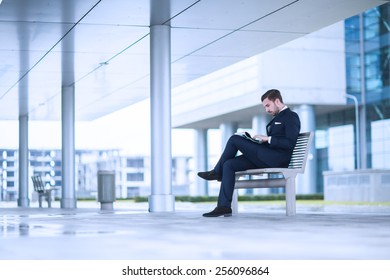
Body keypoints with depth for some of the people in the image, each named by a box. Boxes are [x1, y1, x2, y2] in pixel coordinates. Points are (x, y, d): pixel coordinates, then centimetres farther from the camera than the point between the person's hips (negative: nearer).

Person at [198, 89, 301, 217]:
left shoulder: (291, 116, -2)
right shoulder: (277, 118, 28)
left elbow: (290, 143, -16)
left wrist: (268, 139, -15)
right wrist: (261, 141, 9)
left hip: (277, 159, -10)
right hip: (267, 157, 10)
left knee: (234, 139, -11)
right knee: (229, 164, -6)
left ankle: (217, 172, 10)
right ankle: (224, 206, -12)